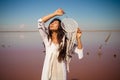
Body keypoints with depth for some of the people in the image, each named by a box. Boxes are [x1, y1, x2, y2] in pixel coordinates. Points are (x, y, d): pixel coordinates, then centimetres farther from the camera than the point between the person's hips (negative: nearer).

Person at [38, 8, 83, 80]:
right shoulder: (47, 39, -3)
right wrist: (55, 13, -9)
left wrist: (78, 38, -16)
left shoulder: (65, 41, -5)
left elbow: (79, 50, -3)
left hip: (60, 74, -1)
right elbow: (40, 22, -9)